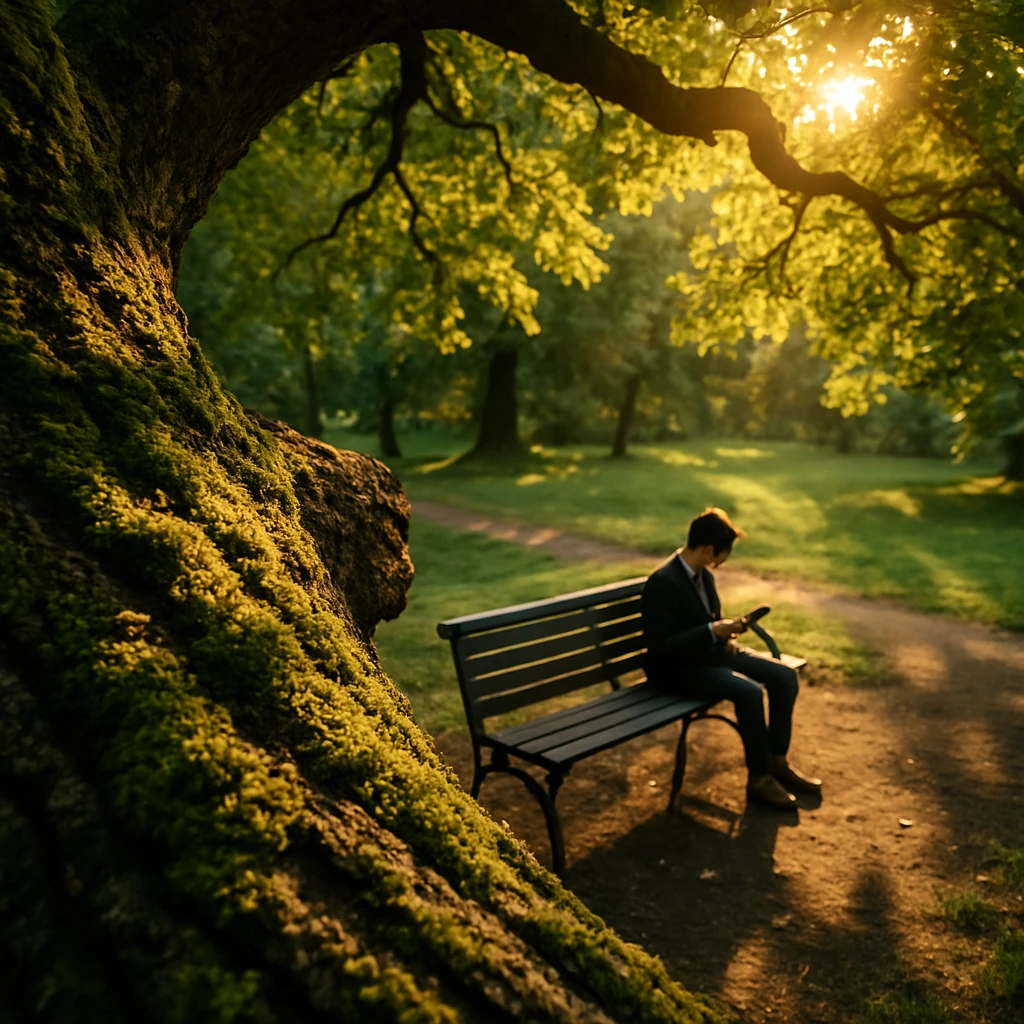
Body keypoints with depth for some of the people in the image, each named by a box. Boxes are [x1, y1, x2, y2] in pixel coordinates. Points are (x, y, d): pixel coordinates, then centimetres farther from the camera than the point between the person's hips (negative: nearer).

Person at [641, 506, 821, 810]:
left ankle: (778, 762, 11)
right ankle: (759, 778, -8)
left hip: (713, 652, 9)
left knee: (784, 676, -3)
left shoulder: (703, 574, 4)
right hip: (678, 668, -9)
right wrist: (712, 630, -26)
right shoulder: (662, 582, -24)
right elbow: (659, 647, -26)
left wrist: (725, 626, -3)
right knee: (750, 691, -28)